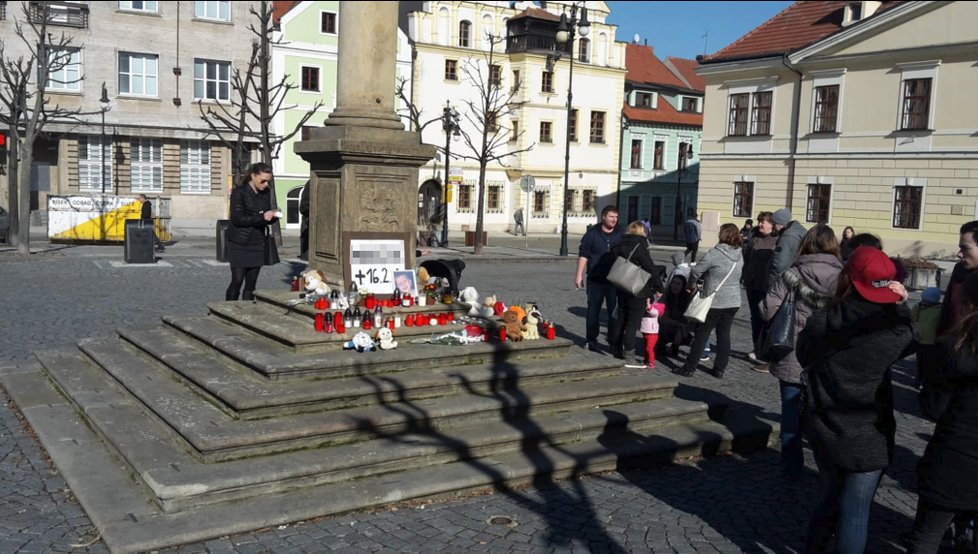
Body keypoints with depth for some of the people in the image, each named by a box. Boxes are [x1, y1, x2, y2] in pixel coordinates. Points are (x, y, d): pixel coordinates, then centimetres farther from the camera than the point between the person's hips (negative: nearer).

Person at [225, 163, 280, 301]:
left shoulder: (266, 193, 9)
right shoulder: (239, 192, -8)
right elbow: (237, 218, -15)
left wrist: (273, 216, -7)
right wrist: (261, 217, -25)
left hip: (258, 244, 5)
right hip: (240, 243, -5)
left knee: (251, 283, 5)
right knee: (237, 280, -7)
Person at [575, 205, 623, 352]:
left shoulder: (621, 235, 6)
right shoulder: (592, 234, 0)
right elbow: (583, 255, 0)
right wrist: (579, 275, -6)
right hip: (595, 280, -1)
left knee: (614, 311, 4)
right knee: (593, 310, 5)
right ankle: (591, 339, 16)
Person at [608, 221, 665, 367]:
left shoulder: (619, 246, 8)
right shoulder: (640, 247, -14)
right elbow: (651, 269, -13)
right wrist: (659, 288, -4)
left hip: (621, 289, 7)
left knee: (620, 319, 16)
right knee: (633, 322, -2)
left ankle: (616, 349, 24)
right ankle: (628, 354, -2)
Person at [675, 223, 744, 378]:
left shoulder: (715, 253, -17)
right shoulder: (740, 255, 3)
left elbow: (697, 270, -13)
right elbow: (738, 276, 11)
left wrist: (691, 284, 8)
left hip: (715, 302, -5)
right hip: (733, 302, 6)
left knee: (702, 334, 3)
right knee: (724, 335, 13)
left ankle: (689, 367, 7)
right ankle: (719, 369, 17)